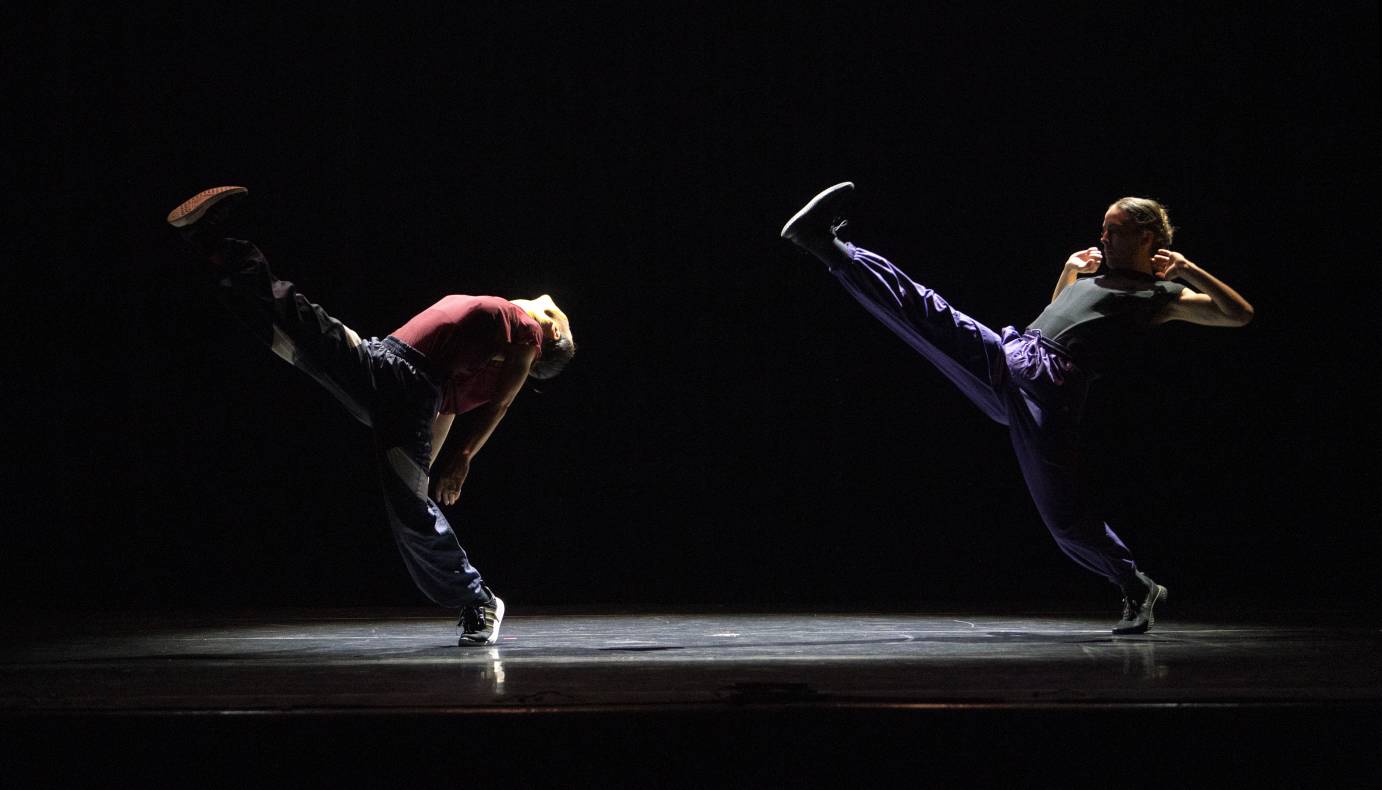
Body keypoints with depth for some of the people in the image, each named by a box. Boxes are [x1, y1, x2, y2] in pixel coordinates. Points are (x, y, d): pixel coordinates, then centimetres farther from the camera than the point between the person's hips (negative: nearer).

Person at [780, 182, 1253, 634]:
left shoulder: (1161, 294, 9)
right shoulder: (1095, 276, 29)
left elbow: (1240, 315, 0)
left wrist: (1188, 270, -8)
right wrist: (1070, 268, 31)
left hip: (1051, 385, -6)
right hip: (1005, 357, 6)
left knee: (1065, 515, -9)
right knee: (923, 312, -9)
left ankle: (1137, 588, 12)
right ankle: (827, 246, -12)